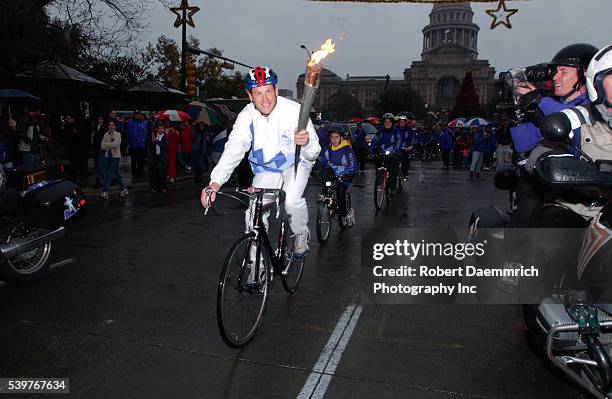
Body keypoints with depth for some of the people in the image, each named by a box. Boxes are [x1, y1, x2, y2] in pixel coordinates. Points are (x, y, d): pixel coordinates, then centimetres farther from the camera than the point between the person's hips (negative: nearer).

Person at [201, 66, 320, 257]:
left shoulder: (294, 110, -24)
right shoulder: (246, 117, -18)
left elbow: (312, 155, -22)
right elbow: (233, 150, -28)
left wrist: (306, 143, -47)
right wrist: (216, 181, -44)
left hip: (296, 163, -2)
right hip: (265, 168, 2)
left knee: (292, 200, -28)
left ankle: (301, 234, 4)